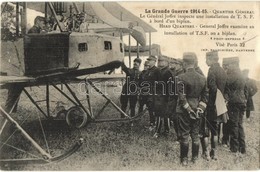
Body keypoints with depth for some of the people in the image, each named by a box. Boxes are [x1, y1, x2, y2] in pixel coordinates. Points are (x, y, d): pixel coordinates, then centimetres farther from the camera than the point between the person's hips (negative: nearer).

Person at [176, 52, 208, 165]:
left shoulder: (182, 77, -14)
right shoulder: (202, 78, 3)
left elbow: (181, 96, -17)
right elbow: (205, 96, 3)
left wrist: (188, 109, -10)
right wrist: (200, 108, 1)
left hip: (184, 110, -5)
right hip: (197, 110, 5)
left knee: (184, 135, 5)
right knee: (195, 134, 15)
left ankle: (184, 159, 12)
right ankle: (195, 157, 23)